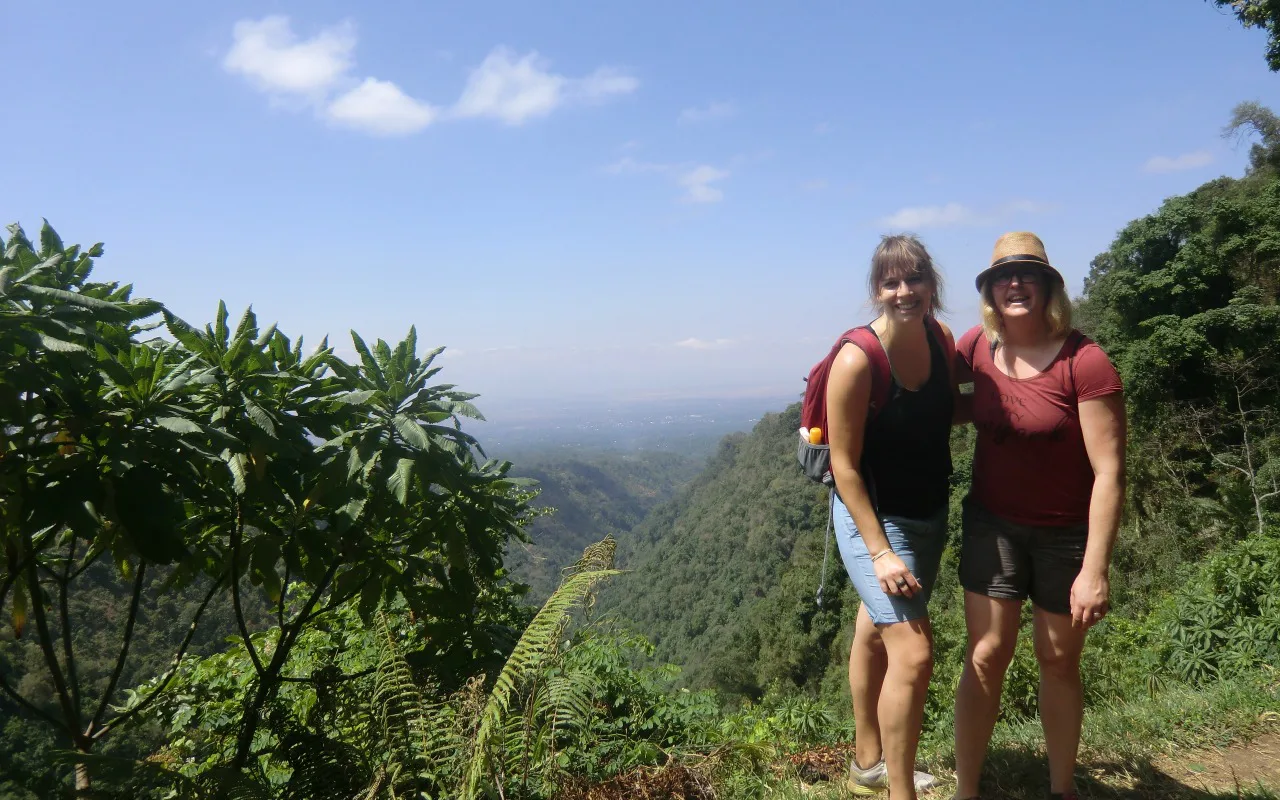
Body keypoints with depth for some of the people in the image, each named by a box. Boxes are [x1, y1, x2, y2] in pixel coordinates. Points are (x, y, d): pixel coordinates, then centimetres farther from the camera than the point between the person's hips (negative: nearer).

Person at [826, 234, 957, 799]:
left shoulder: (941, 339, -3)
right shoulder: (857, 359, -23)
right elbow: (845, 466, -20)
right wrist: (880, 553, -21)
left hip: (929, 515, 7)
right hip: (873, 517, -7)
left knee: (876, 635, 21)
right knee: (914, 653, -13)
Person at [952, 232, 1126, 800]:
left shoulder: (1085, 363, -19)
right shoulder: (978, 348, -5)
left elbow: (1109, 472, -18)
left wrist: (1095, 570, -18)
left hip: (1067, 534, -2)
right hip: (993, 524, 3)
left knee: (1059, 663, 14)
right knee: (986, 656, 1)